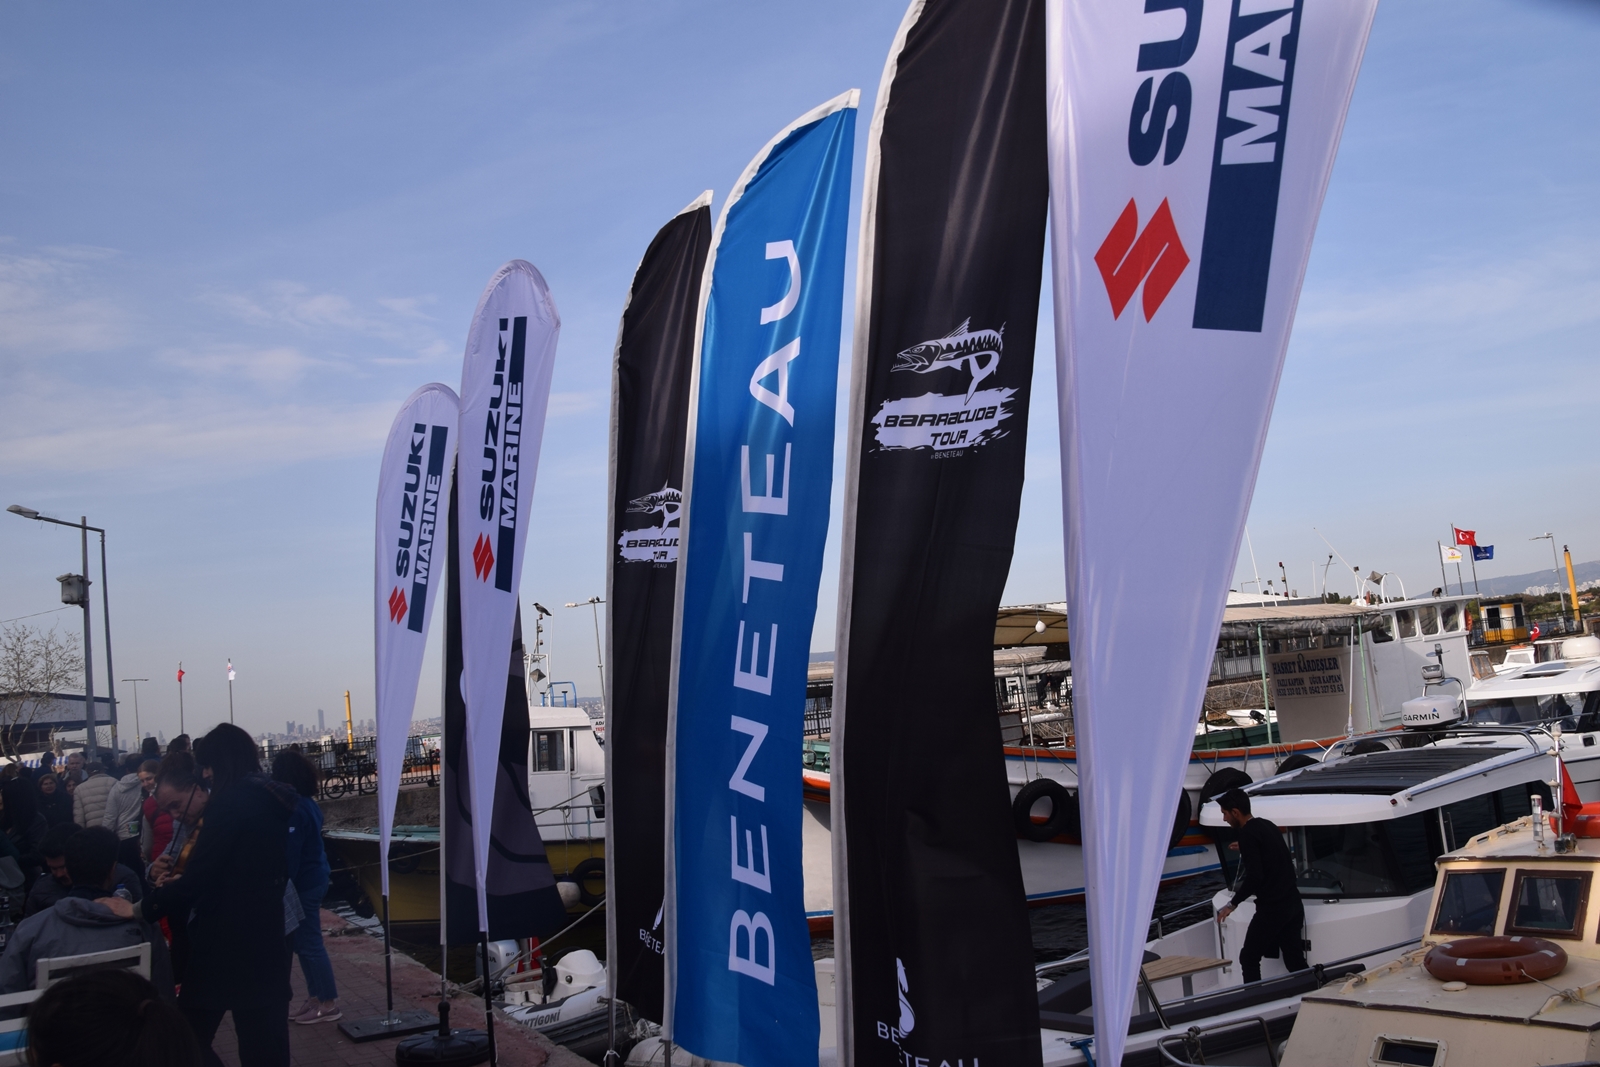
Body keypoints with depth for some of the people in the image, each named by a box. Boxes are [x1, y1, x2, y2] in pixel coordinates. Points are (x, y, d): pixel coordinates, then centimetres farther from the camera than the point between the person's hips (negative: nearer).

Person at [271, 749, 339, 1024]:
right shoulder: (309, 804, 9)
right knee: (306, 942, 16)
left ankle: (328, 1004, 4)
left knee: (308, 943, -2)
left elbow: (291, 853, -22)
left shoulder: (294, 809, -20)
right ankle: (316, 998, 24)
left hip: (303, 883, -10)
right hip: (315, 878, 10)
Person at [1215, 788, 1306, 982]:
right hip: (1293, 905, 8)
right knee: (1295, 961, 12)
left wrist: (1233, 904, -11)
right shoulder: (1268, 826, 12)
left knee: (1249, 958, 4)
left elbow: (1254, 876, -21)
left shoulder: (1247, 833, -14)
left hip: (1271, 908, -8)